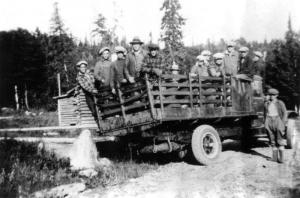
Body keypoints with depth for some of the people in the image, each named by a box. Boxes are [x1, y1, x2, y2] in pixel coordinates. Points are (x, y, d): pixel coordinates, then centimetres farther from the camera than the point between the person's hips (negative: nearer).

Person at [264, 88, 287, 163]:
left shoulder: (280, 103, -2)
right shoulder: (266, 104, 9)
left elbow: (285, 113, -1)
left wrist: (283, 124, -8)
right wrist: (266, 124, 8)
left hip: (277, 120, -3)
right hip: (269, 121, 3)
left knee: (280, 140, -5)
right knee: (272, 140, 5)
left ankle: (281, 158, -2)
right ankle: (275, 157, 11)